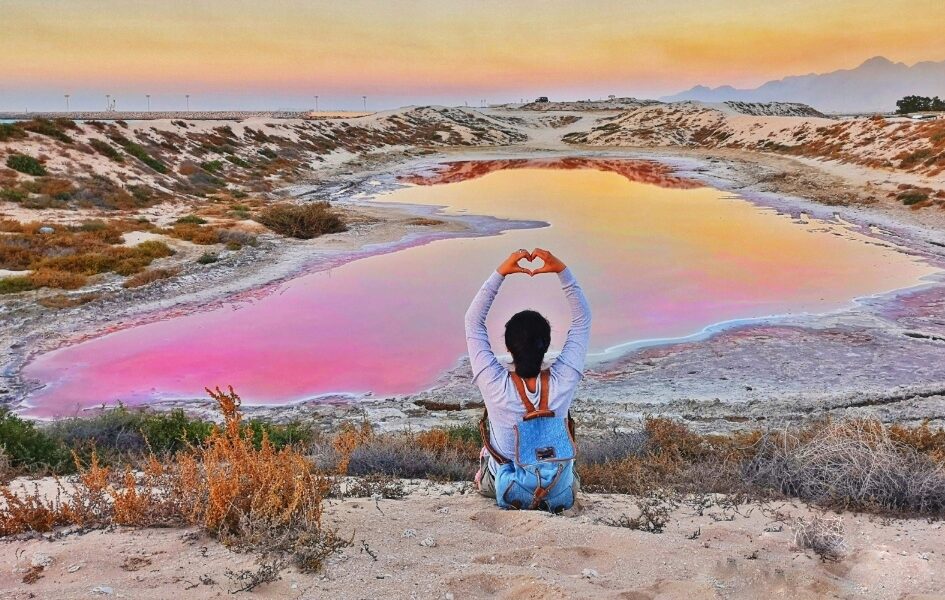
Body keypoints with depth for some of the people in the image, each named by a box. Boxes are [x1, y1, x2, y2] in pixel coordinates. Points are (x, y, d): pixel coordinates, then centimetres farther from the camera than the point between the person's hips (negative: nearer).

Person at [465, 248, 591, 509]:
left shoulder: (495, 386, -33)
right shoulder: (563, 382, -30)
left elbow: (473, 321, -23)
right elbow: (583, 318, -19)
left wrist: (500, 272, -28)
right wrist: (561, 269, -28)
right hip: (558, 487, 1)